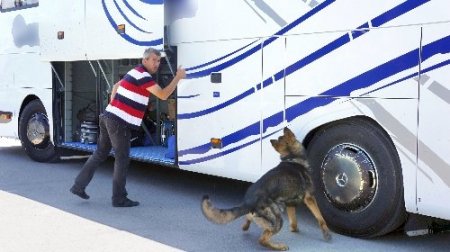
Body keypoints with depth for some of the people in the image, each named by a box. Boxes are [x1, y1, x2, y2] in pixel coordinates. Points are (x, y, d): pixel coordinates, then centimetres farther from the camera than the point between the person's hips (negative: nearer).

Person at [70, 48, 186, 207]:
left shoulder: (136, 72, 18)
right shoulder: (143, 76, -14)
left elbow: (116, 86, 31)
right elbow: (163, 95, -19)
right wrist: (178, 77, -10)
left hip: (108, 118, 10)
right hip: (119, 123, -10)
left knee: (100, 154, 16)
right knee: (122, 159, -1)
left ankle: (79, 186, 20)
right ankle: (119, 199, 4)